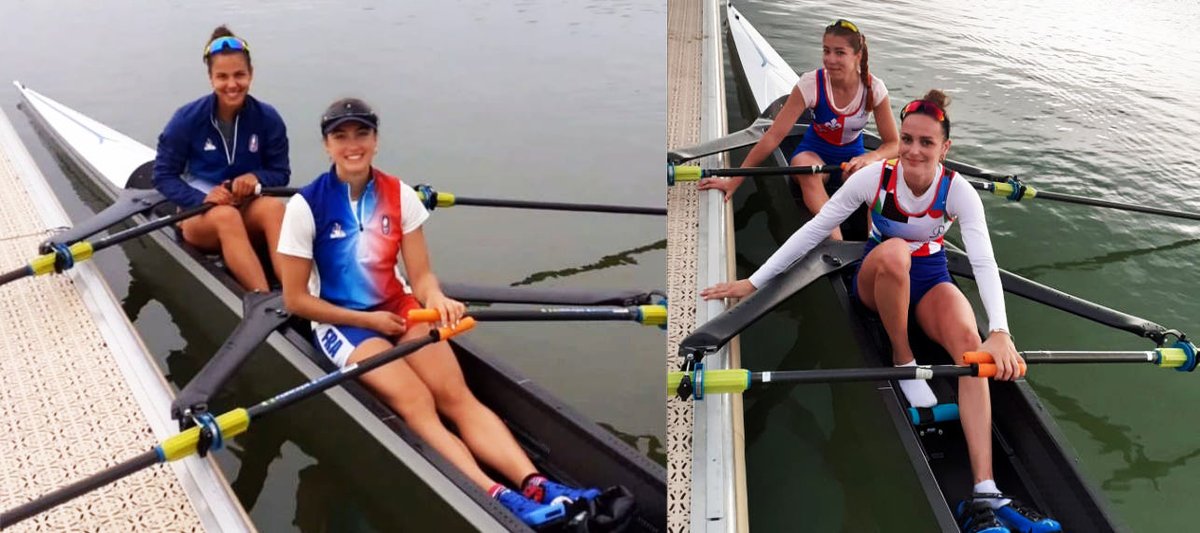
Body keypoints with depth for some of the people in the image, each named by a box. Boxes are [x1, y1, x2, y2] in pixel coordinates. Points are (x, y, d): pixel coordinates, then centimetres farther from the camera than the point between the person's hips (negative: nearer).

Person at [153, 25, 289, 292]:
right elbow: (163, 176, -5)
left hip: (249, 211, 1)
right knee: (226, 215, -37)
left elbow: (281, 173, 2)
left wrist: (256, 178, -21)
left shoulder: (268, 118, -4)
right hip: (198, 214, -1)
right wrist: (202, 199, -22)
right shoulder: (187, 119, -8)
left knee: (274, 206, -33)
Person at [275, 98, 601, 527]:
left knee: (457, 395, -21)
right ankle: (497, 498, -44)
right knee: (417, 404, -27)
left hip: (399, 310, 4)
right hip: (340, 323, -3)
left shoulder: (400, 196, 1)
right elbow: (295, 299, -7)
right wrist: (367, 320, -13)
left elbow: (420, 275, -1)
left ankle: (535, 485, -37)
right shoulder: (307, 205, -9)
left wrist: (435, 298, -25)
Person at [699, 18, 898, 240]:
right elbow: (774, 135, -22)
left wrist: (869, 158, -34)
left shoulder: (874, 88, -15)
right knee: (805, 165, -39)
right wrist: (734, 181, -26)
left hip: (853, 158, 1)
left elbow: (893, 144, -9)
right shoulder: (811, 84, -20)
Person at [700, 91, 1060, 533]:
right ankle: (903, 361, -18)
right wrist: (753, 282, -19)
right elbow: (813, 230, -16)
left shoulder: (958, 192, -17)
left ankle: (984, 495, -39)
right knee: (894, 251, -39)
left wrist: (1000, 332, -45)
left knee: (970, 344, -31)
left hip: (930, 280, 1)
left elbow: (984, 263, -28)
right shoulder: (874, 177, -19)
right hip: (878, 279, -1)